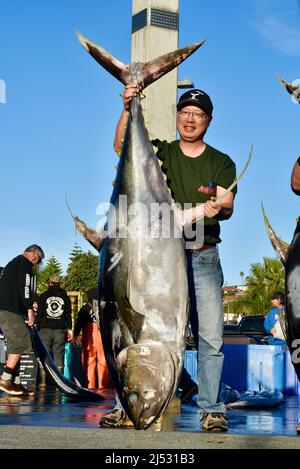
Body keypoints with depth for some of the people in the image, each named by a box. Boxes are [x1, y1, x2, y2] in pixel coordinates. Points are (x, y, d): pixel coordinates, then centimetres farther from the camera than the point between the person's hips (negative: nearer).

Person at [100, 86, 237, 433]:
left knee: (210, 337, -4)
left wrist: (215, 207, -25)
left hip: (204, 257, 0)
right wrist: (127, 108, -20)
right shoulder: (159, 153, 11)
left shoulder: (222, 163, 11)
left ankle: (211, 408, 4)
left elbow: (228, 207, -1)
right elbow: (121, 146, -6)